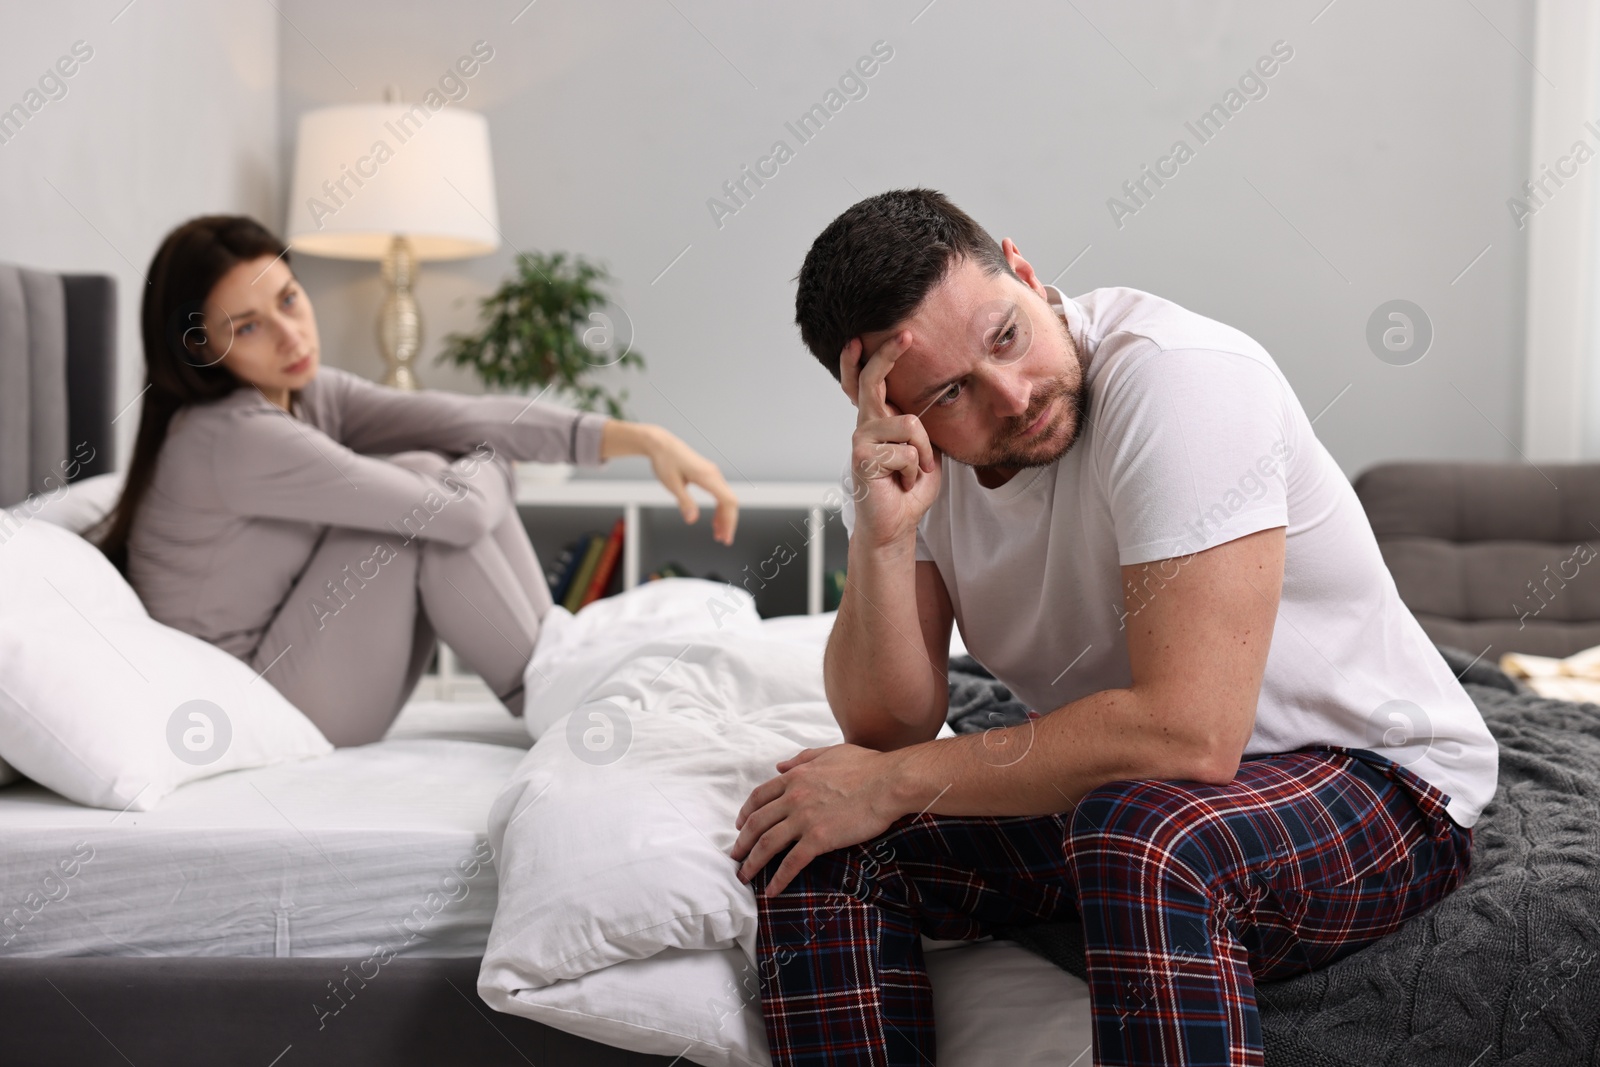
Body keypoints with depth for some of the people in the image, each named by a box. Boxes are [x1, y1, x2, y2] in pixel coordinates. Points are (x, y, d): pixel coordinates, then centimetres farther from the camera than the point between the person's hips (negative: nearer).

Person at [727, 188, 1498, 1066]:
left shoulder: (1181, 377, -26)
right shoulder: (906, 448, -6)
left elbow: (1190, 730, -33)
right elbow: (888, 725, -9)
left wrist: (895, 783, -24)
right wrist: (883, 534, -27)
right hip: (1110, 786, 6)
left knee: (1139, 836, -38)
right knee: (816, 844, -12)